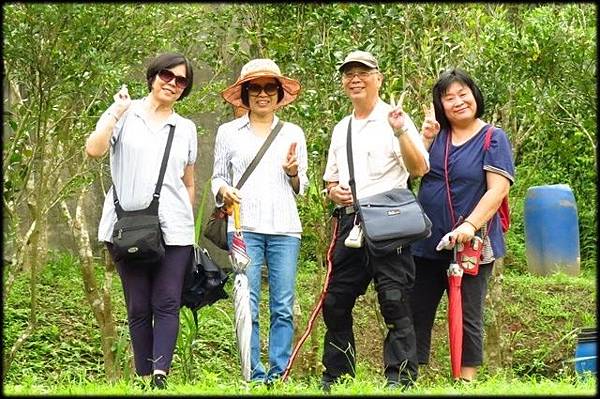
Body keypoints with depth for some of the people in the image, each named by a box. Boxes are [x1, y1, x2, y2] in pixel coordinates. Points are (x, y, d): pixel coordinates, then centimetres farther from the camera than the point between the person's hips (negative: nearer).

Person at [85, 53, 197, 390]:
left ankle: (160, 375, -15)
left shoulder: (186, 128, 16)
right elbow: (94, 149, -10)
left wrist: (188, 223, 17)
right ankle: (143, 377, 5)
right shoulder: (124, 115, 7)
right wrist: (118, 113, -10)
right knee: (138, 308, 1)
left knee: (167, 305, -9)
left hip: (173, 230, 2)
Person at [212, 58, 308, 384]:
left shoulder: (293, 134, 16)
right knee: (248, 307, -6)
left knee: (283, 307, -3)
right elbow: (218, 176, 15)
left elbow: (301, 189, 18)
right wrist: (224, 190, -7)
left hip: (284, 227, 1)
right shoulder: (228, 132, 12)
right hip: (244, 226, -1)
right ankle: (255, 376, -1)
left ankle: (279, 375, 2)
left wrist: (293, 173, -4)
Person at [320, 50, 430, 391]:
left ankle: (400, 377, -8)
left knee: (394, 298, -10)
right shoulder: (341, 129, 20)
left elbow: (419, 169, -11)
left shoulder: (394, 119, 1)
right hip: (349, 222, 6)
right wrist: (334, 191, 5)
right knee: (336, 301, 7)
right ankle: (335, 377, 16)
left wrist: (400, 132, -23)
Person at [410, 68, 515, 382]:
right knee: (415, 315, 6)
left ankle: (467, 382, 8)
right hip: (425, 244, 5)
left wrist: (470, 225, -25)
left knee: (467, 319, 2)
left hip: (470, 246, -4)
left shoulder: (493, 139, -3)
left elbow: (498, 189, -13)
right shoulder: (436, 134, 11)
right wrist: (425, 138, -13)